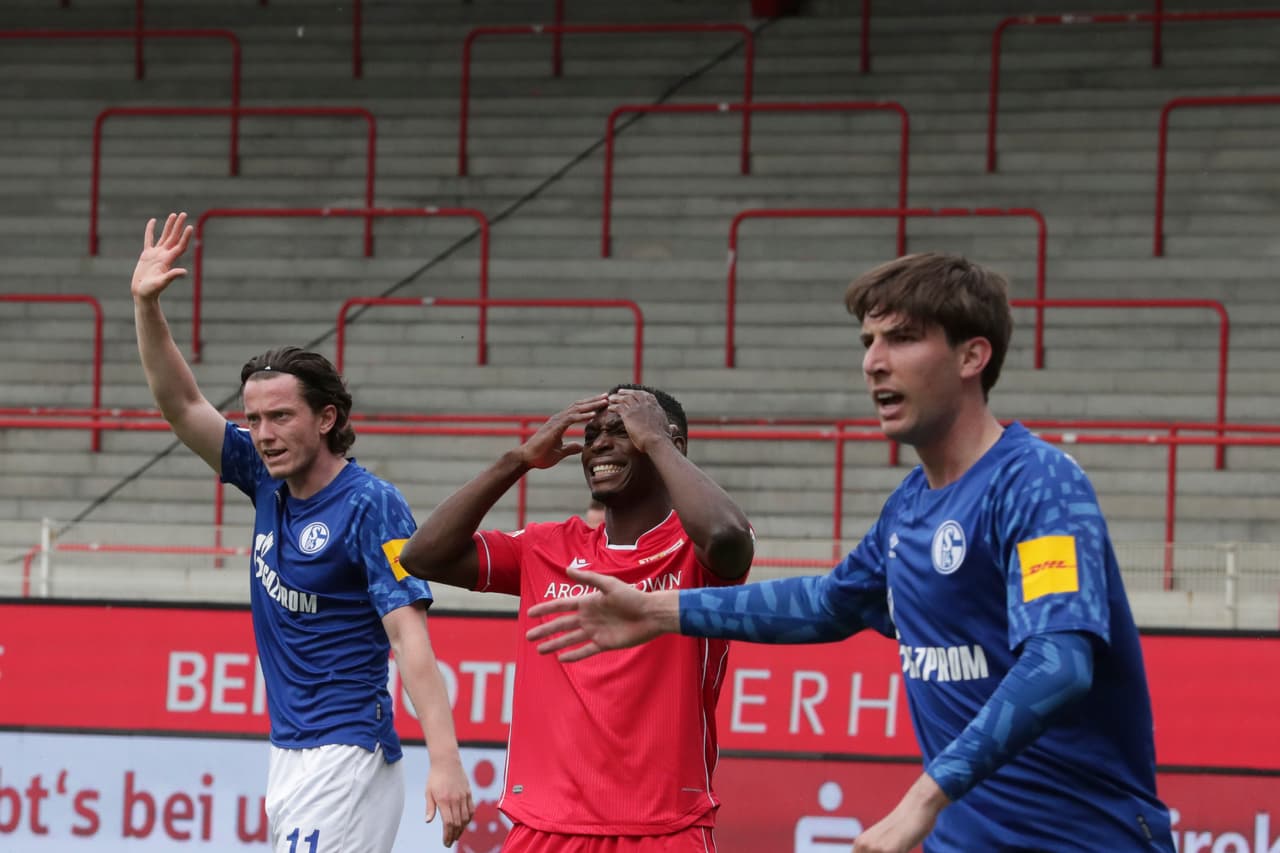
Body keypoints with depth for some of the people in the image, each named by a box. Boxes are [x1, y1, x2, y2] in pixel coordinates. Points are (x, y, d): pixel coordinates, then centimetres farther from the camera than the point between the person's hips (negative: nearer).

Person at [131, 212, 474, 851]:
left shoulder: (371, 505, -13)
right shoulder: (271, 482, 9)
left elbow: (410, 637, -20)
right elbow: (181, 406, 10)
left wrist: (445, 759, -28)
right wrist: (146, 304, -3)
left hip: (345, 757, -8)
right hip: (289, 753, 8)